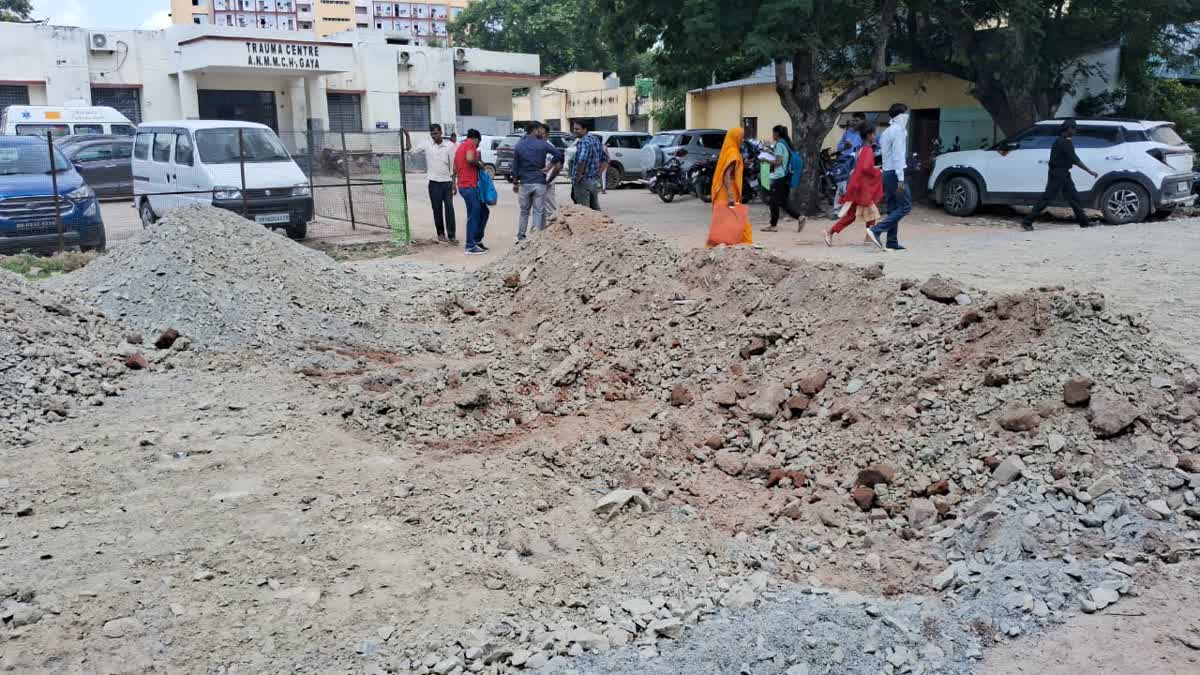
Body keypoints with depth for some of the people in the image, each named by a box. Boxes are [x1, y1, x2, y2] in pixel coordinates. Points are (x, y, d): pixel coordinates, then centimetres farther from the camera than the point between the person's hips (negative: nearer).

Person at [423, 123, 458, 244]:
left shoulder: (449, 146, -2)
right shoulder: (427, 145, 1)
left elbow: (452, 165, -1)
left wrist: (454, 183, -4)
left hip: (447, 181, -1)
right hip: (434, 182, 1)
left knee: (449, 208, -4)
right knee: (437, 209, 5)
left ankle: (452, 235, -1)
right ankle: (440, 233, 15)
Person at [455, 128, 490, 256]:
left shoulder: (460, 147, 23)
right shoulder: (471, 144, -6)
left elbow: (455, 169, 25)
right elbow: (470, 159, -26)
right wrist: (479, 163, -7)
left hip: (463, 185, 10)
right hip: (470, 186, -10)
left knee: (484, 212, 17)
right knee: (473, 216, -5)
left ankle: (477, 240, 21)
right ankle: (471, 247, -2)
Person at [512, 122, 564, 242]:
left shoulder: (519, 145, 1)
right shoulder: (542, 144, -5)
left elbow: (515, 166, 4)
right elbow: (559, 153, -10)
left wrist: (515, 183, 12)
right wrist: (548, 167, -2)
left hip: (524, 184, 2)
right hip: (539, 183, -2)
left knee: (524, 212, 13)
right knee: (538, 211, 3)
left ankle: (520, 237, 15)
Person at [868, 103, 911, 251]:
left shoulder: (886, 132, 17)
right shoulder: (899, 130, -11)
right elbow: (898, 156, -18)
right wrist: (901, 179, -21)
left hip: (887, 173, 10)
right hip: (895, 173, -10)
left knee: (893, 208, 10)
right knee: (905, 206, -8)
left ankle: (892, 242, 9)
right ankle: (876, 230, -18)